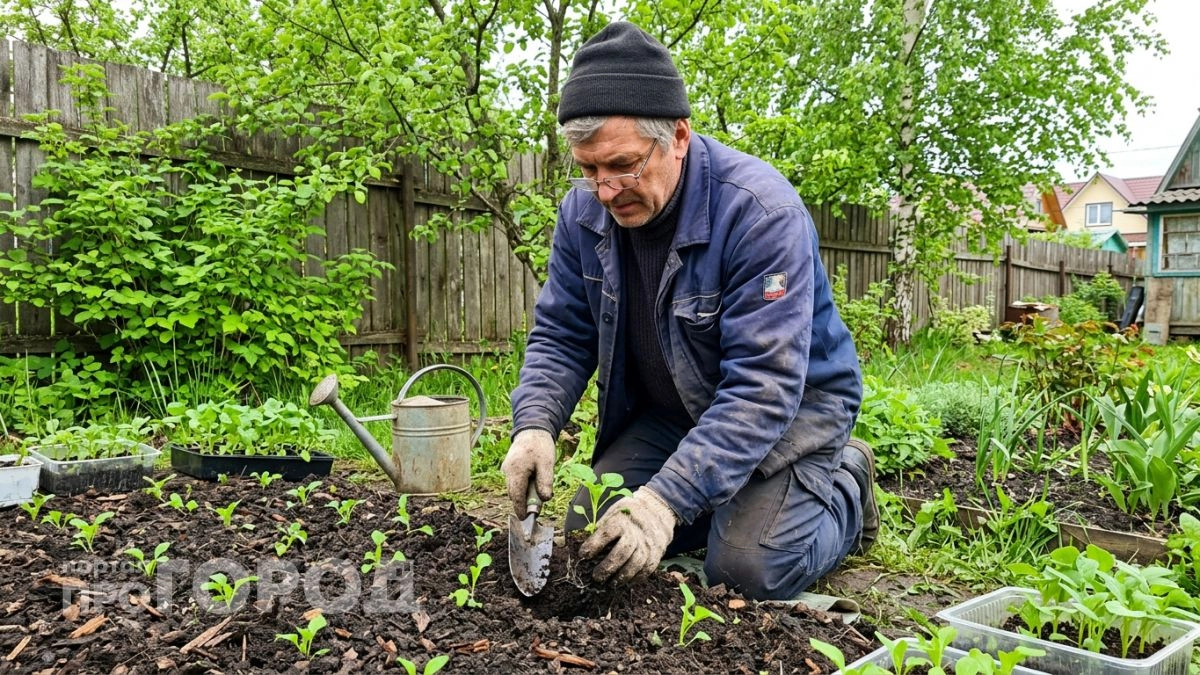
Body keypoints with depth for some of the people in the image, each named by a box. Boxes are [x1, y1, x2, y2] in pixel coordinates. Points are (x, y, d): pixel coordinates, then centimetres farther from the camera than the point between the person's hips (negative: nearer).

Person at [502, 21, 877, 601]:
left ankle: (843, 487, 11)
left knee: (747, 568, -21)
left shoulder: (761, 210, -31)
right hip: (666, 410, 6)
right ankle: (724, 497, 20)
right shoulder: (583, 211, -11)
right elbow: (560, 335, -4)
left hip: (791, 401, -5)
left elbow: (763, 384, -34)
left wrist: (667, 499, -42)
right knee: (591, 535, -5)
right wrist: (534, 426, -24)